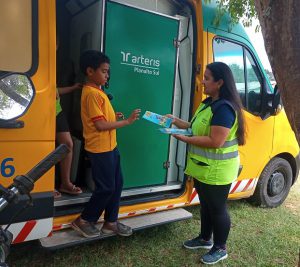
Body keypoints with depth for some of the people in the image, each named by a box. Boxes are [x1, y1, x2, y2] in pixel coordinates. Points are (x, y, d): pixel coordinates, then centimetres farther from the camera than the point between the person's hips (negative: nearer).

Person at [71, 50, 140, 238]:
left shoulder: (97, 91, 14)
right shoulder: (92, 93, -17)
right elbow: (100, 125, -22)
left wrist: (114, 117, 3)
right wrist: (127, 121, -19)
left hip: (110, 146, 10)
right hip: (100, 149, -10)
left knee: (117, 184, 13)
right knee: (106, 188, 0)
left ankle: (111, 222, 26)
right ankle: (83, 221, 18)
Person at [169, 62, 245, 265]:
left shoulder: (224, 108, -24)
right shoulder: (208, 103, 7)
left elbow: (215, 142, -29)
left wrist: (184, 138, -24)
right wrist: (177, 122, 5)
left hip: (217, 171, -9)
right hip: (202, 168, 10)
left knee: (218, 208, 8)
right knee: (205, 204, 23)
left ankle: (220, 249, 29)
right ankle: (205, 239, 43)